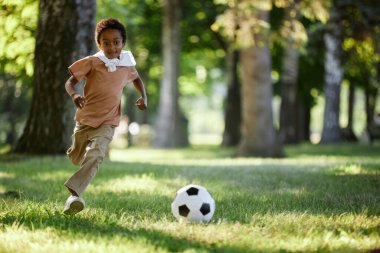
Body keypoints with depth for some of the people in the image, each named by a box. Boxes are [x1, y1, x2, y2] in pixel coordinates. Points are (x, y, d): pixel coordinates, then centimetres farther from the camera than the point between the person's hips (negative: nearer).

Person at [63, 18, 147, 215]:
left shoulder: (127, 65, -3)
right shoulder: (92, 62, -12)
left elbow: (136, 78, 20)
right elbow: (70, 82, -9)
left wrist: (143, 96, 3)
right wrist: (73, 95, -32)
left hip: (107, 123, -1)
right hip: (85, 119, 1)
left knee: (94, 156, -26)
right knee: (76, 159, 17)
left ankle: (74, 194, -35)